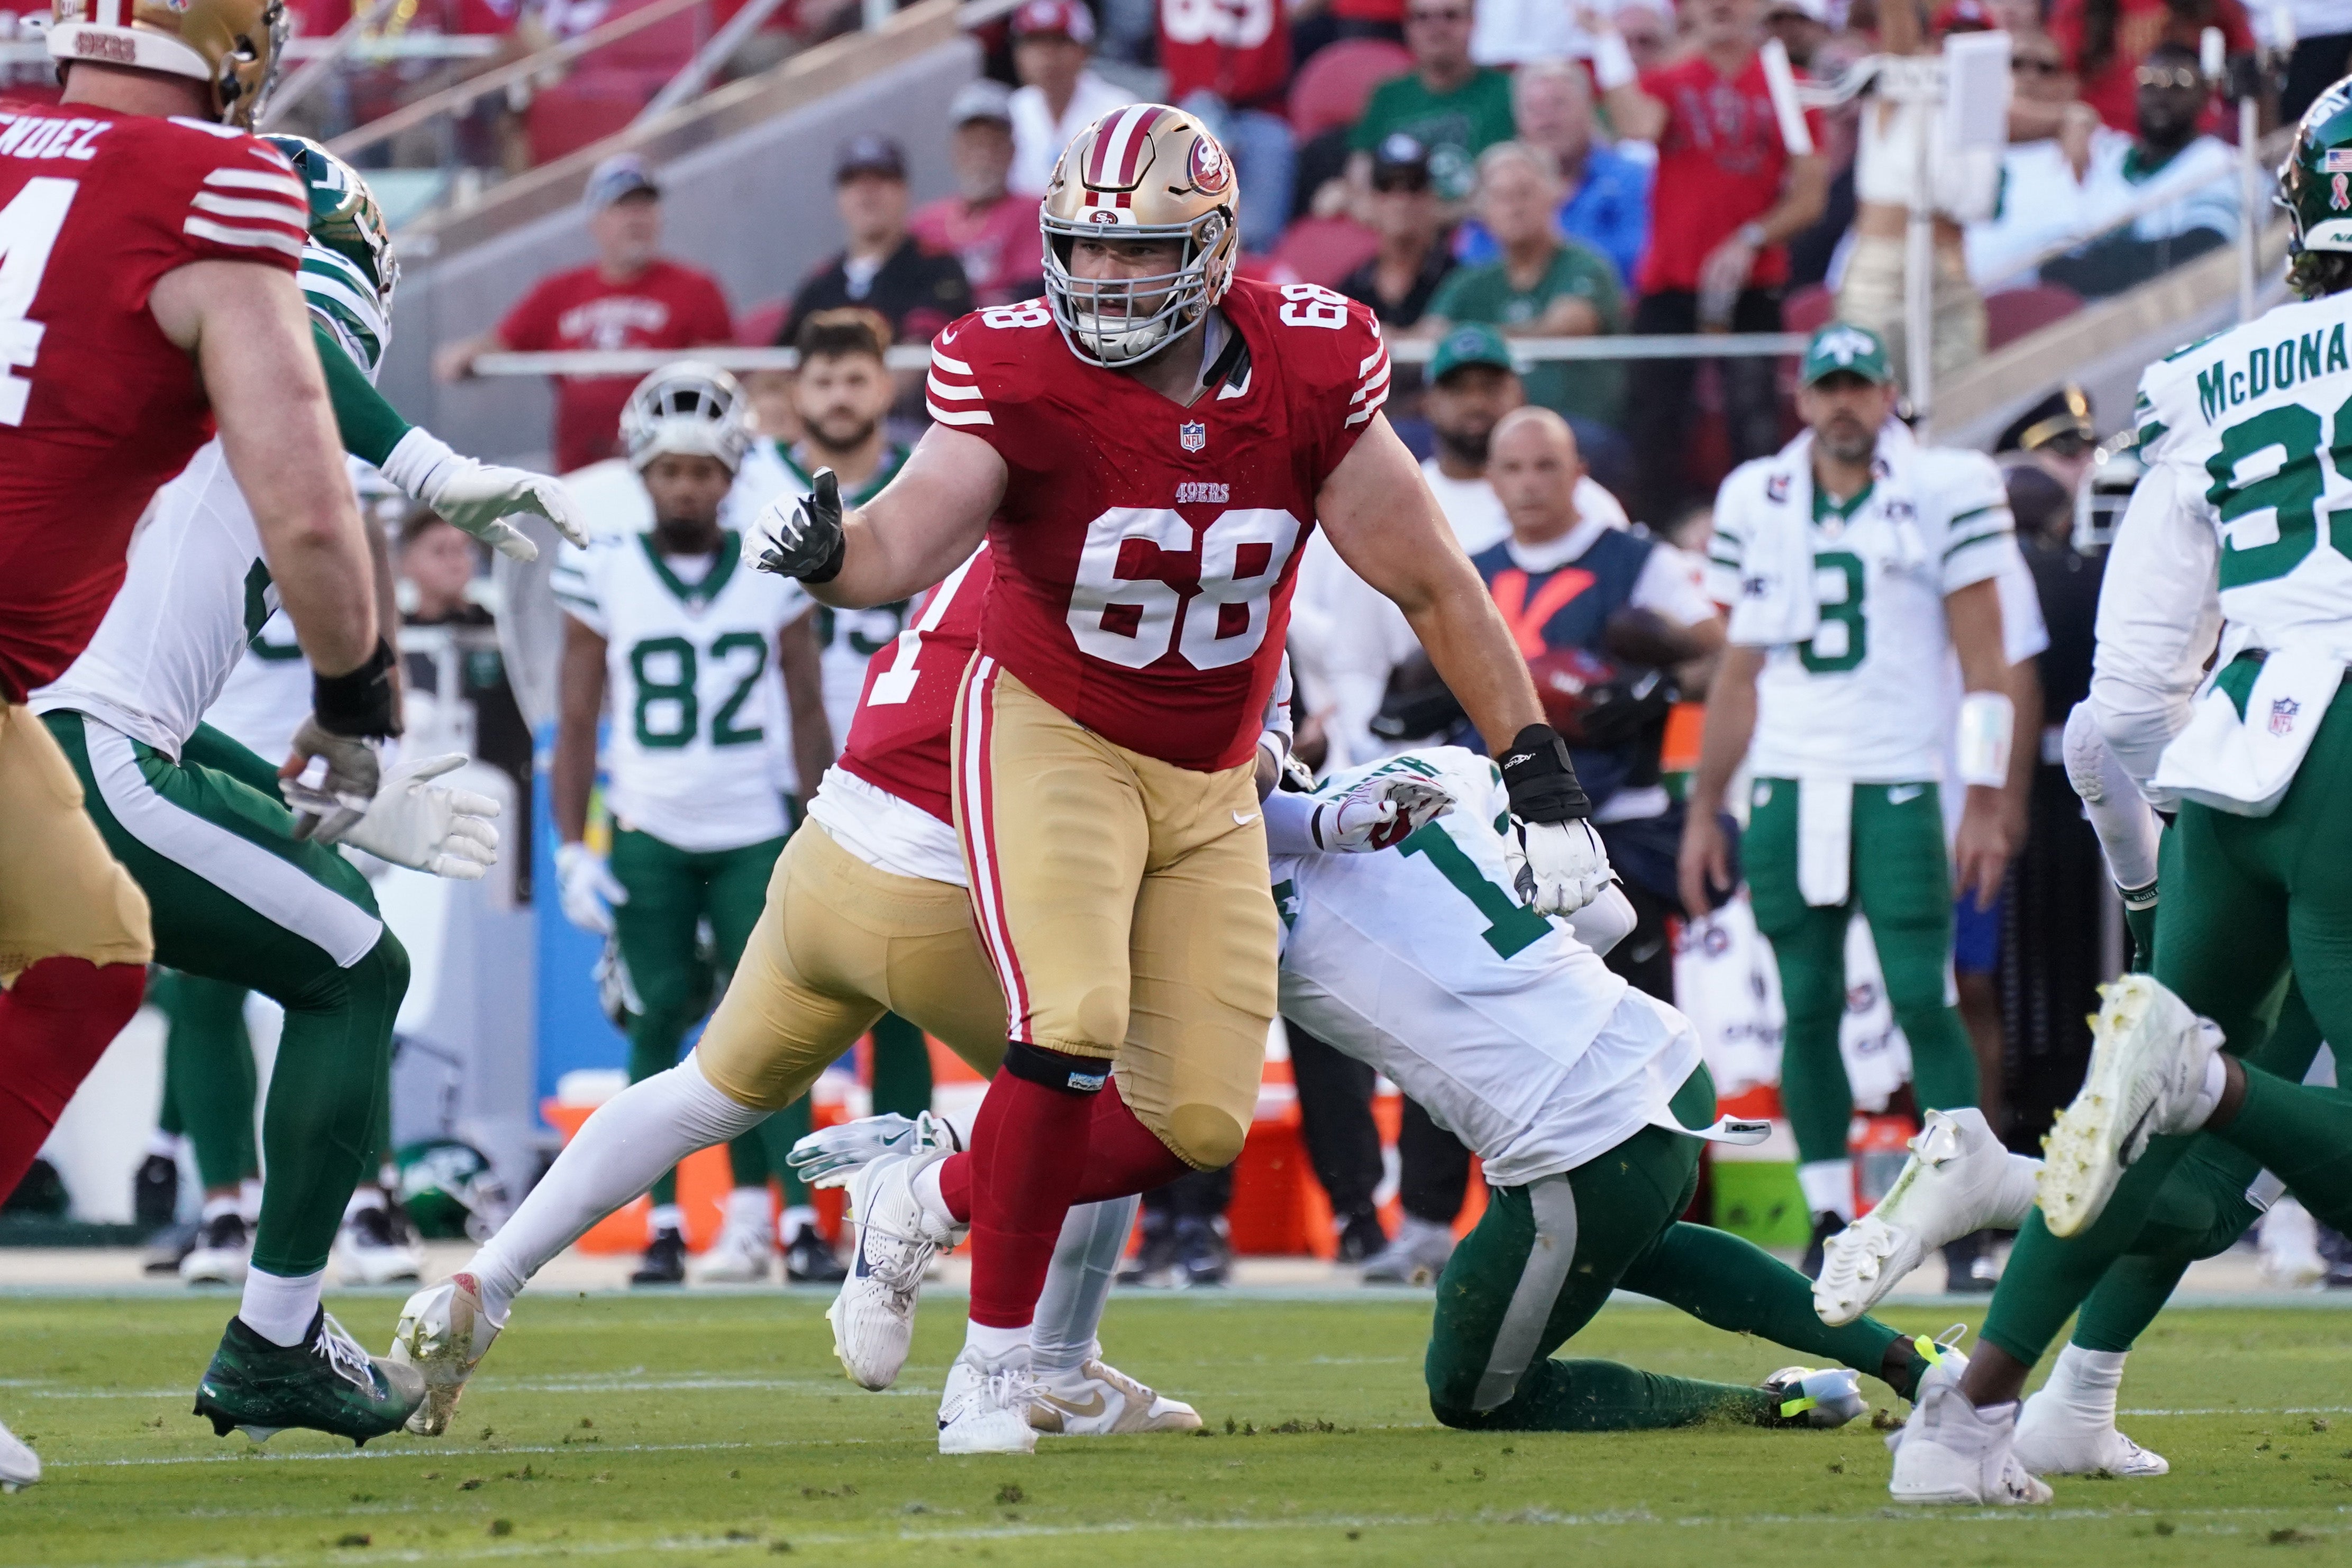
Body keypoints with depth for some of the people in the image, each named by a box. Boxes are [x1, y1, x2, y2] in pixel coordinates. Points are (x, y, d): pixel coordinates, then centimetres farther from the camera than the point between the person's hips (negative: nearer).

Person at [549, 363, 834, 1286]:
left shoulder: (775, 575, 2)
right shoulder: (603, 574, -1)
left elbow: (807, 716, 9)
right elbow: (577, 724, 4)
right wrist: (571, 850, -1)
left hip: (754, 835, 1)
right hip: (648, 837, -1)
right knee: (661, 1016, -2)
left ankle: (756, 1210, -1)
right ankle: (663, 1221, 1)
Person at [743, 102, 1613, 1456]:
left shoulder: (1307, 372, -13)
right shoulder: (1023, 380, -19)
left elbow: (1434, 589, -5)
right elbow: (905, 545, -30)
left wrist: (1542, 784, -5)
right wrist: (830, 554, -55)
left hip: (1208, 782, 4)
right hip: (1054, 736, -4)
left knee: (1200, 1121, -1)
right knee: (1074, 1027, -24)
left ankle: (934, 1203, 20)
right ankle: (995, 1357, -10)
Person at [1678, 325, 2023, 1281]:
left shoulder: (1944, 495, -1)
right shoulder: (1757, 504, 11)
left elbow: (1984, 662, -1)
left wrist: (1984, 806, -7)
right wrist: (1703, 813, 14)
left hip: (1898, 787, -4)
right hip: (1788, 788, 4)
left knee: (1923, 1002, -10)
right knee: (1808, 1008, 2)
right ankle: (1829, 1219, 8)